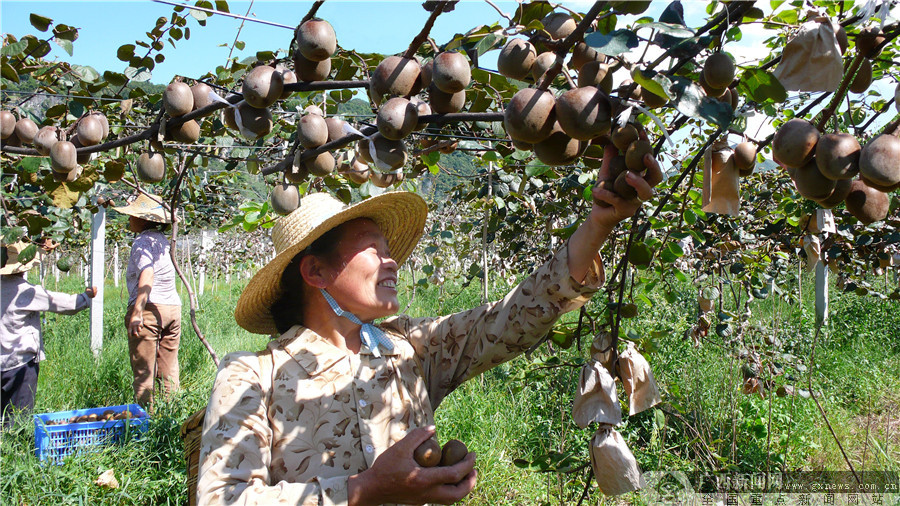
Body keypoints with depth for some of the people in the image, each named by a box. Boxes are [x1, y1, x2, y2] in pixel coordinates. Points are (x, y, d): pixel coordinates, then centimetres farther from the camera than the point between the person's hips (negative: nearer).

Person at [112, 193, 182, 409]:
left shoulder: (143, 241, -8)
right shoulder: (162, 240, 16)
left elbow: (147, 275, -23)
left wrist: (137, 311, -29)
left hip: (149, 308, -8)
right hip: (173, 307, 8)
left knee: (143, 372, -2)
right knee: (169, 371, 11)